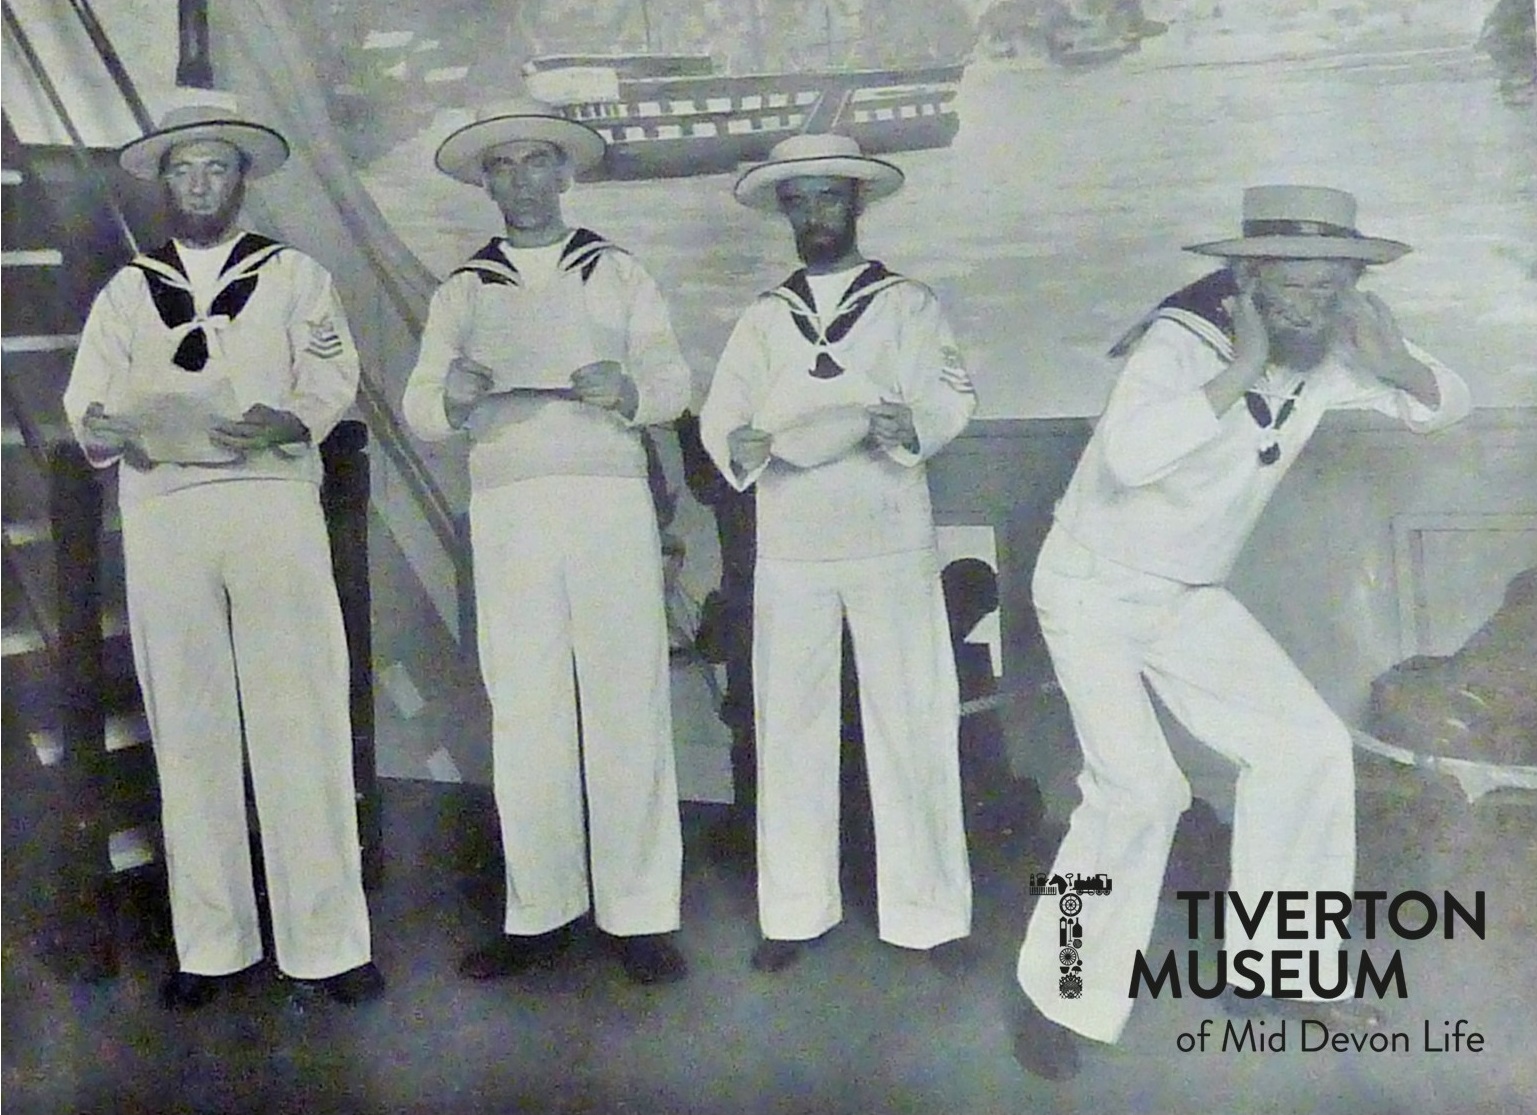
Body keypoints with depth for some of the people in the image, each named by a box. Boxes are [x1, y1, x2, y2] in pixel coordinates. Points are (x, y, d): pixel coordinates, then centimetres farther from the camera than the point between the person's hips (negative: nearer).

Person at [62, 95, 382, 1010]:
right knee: (189, 728, 2)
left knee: (299, 721, -7)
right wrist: (105, 427, -11)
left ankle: (326, 941, -3)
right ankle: (210, 946, 9)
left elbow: (332, 378, 4)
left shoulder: (294, 275, 17)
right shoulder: (127, 291, 22)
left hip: (272, 499, -2)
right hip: (162, 512, 2)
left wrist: (286, 421, -17)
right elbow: (87, 398, 13)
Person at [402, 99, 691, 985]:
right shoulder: (462, 291, 17)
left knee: (627, 703, -4)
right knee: (523, 710, 0)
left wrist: (626, 388, -17)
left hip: (611, 497, -1)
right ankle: (541, 911, 8)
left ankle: (640, 912, 2)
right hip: (508, 506, 1)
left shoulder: (619, 272, 15)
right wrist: (454, 396, -16)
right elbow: (420, 407, 6)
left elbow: (673, 380, 5)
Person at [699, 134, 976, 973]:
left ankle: (927, 911, 7)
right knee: (789, 726, 4)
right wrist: (741, 446, -16)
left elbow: (952, 396, -3)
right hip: (789, 549, 2)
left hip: (891, 543, -2)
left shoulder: (908, 305, 8)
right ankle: (795, 910, 13)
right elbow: (718, 414, 7)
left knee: (910, 724, -2)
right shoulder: (762, 318, 16)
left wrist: (910, 426, -25)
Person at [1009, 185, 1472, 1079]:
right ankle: (1060, 999, -1)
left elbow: (1447, 404, 6)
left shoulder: (1325, 356, -5)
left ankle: (1280, 966, 19)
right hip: (1094, 592, -7)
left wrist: (1394, 362, -14)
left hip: (1191, 597, 7)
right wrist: (1240, 373, -38)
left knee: (1308, 746, 2)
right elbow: (1127, 454, -45)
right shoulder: (1182, 342, -26)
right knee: (1138, 790, -20)